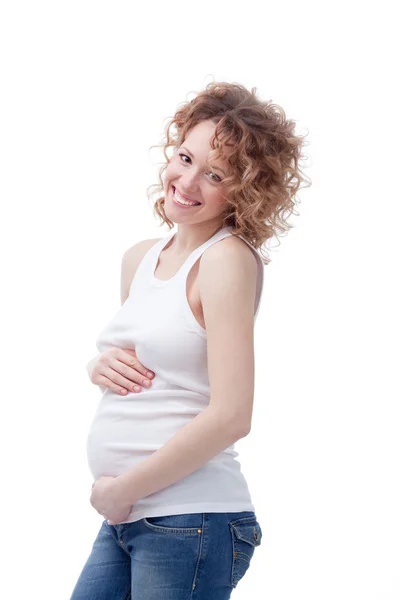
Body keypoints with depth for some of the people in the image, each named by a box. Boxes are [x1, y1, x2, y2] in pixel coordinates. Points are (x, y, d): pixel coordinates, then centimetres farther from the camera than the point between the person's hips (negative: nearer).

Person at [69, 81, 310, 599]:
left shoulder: (229, 259, -12)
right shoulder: (139, 259, 11)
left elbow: (231, 417, -19)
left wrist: (121, 489, -12)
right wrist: (99, 366, 1)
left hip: (189, 522, -7)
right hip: (124, 518, 7)